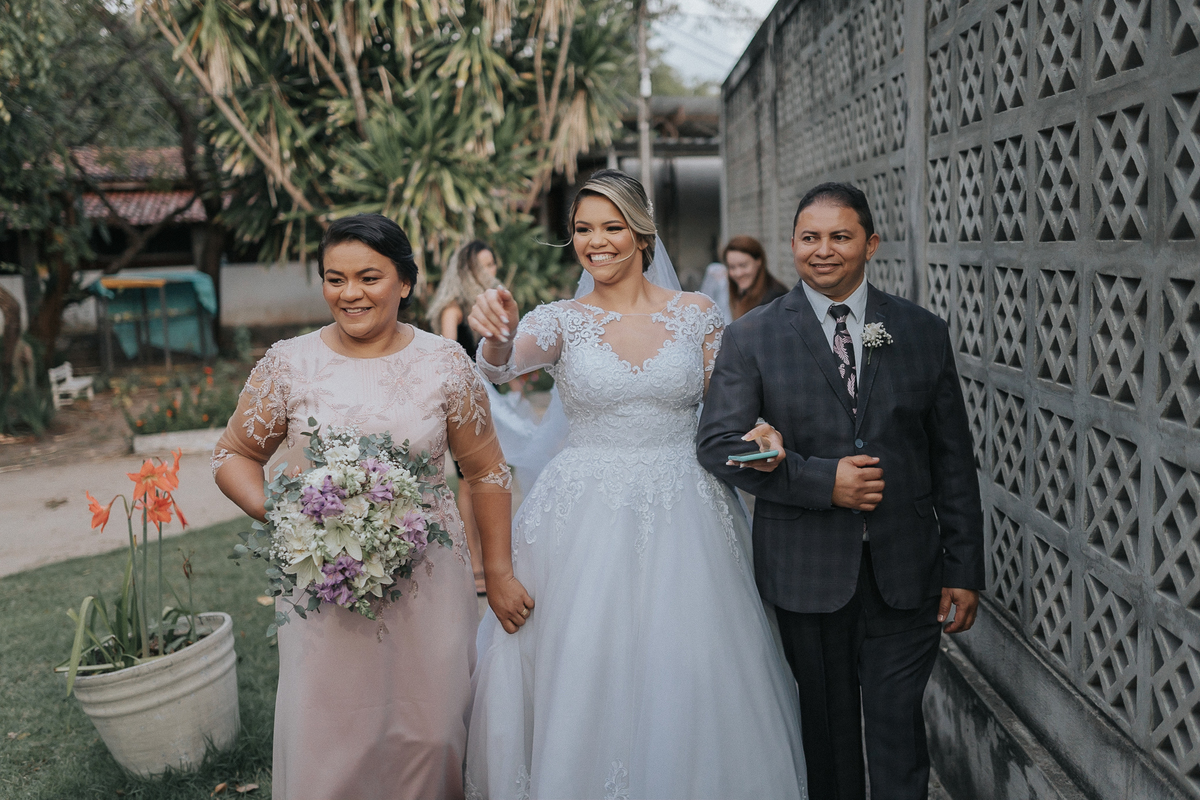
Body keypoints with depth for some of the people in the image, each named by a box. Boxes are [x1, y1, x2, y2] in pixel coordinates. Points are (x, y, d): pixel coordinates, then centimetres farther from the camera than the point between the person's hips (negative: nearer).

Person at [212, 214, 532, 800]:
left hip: (429, 582, 1)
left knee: (429, 734, 9)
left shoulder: (445, 364, -1)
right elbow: (234, 455, 7)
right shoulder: (288, 364, -2)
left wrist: (499, 572, 4)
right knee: (325, 741, 6)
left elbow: (486, 471, 5)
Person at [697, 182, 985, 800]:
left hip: (904, 569, 1)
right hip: (806, 568, 0)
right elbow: (717, 446, -7)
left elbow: (952, 460, 5)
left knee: (897, 726, 6)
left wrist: (964, 569, 3)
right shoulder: (751, 338, -1)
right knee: (827, 724, 14)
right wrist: (821, 480, -17)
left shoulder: (924, 333, 4)